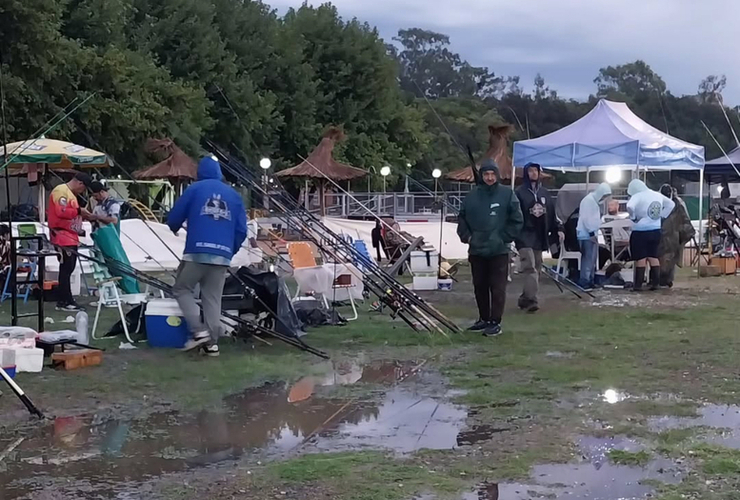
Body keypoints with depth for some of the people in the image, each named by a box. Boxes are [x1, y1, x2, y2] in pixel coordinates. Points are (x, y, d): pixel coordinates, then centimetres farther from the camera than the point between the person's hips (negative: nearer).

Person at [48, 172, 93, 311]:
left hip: (71, 237, 10)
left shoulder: (71, 194, 19)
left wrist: (82, 216, 9)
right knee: (66, 268, -10)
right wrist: (78, 211, -18)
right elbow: (61, 212, -23)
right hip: (62, 236, -10)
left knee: (69, 268, 11)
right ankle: (64, 301, -7)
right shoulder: (61, 191, -13)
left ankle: (66, 299, 16)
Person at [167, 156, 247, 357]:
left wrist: (175, 229, 28)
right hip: (222, 256, 4)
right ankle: (212, 342, 6)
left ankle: (199, 331, -2)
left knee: (182, 289, 11)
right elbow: (241, 230, 11)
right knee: (213, 299, 10)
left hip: (197, 252, -3)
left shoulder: (194, 189, 4)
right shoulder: (234, 195, 14)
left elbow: (173, 218, 5)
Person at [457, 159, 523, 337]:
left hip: (498, 250, -4)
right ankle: (484, 319, 25)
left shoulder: (507, 194, -3)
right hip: (476, 250, 4)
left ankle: (495, 322, -1)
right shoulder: (472, 195, 4)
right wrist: (467, 236, 2)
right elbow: (462, 219, 13)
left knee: (498, 287, -4)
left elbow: (517, 220, -1)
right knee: (480, 286, 12)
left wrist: (504, 237, -6)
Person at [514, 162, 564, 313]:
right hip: (525, 235, -6)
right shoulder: (520, 193, -2)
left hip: (540, 236, 6)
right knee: (530, 267, -15)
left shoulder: (545, 193, 14)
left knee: (536, 268, 7)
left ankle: (525, 299, 15)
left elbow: (552, 213, 18)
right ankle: (531, 300, -20)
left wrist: (559, 228, 9)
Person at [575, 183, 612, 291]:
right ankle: (585, 281, -11)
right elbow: (586, 218, -20)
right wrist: (591, 233, -20)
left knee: (592, 259, 11)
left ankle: (590, 280, 16)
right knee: (588, 258, -11)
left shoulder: (594, 201, 18)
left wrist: (594, 233, 16)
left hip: (591, 234, 10)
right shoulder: (589, 200, -14)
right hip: (587, 235, -10)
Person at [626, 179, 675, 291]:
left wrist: (633, 217, -13)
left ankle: (638, 285, 0)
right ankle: (656, 283, 11)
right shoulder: (657, 195, 9)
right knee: (654, 257, 12)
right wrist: (661, 216, 13)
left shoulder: (637, 196, -13)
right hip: (656, 231, 6)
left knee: (640, 259, -2)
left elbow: (630, 207, -31)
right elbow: (671, 204, 19)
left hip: (640, 232, -6)